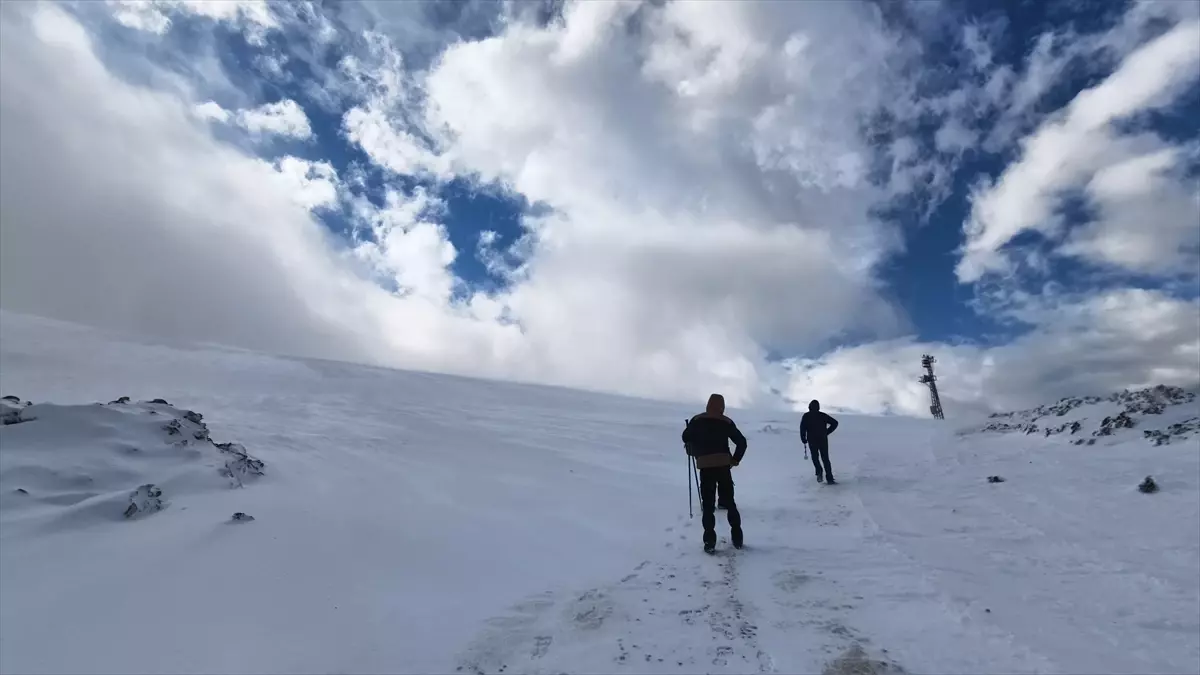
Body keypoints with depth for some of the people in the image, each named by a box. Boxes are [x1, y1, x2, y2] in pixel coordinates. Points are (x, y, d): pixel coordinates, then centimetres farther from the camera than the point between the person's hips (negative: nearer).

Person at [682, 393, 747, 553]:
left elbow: (686, 437, 1)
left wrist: (694, 452, 20)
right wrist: (735, 460, 12)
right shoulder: (727, 422, 5)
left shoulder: (697, 420, 3)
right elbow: (742, 442, 2)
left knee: (708, 504, 3)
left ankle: (710, 542, -2)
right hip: (723, 465, 1)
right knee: (729, 502, 14)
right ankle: (737, 539, 16)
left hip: (705, 467, -1)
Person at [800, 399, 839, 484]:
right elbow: (835, 423, 6)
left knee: (815, 457, 16)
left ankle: (819, 471, -10)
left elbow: (802, 427, -10)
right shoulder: (823, 415, 6)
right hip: (823, 440, 2)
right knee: (825, 458, 8)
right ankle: (829, 479, 2)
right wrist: (827, 432, 9)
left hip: (812, 440, -1)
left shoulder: (806, 416, 0)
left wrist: (803, 439, 0)